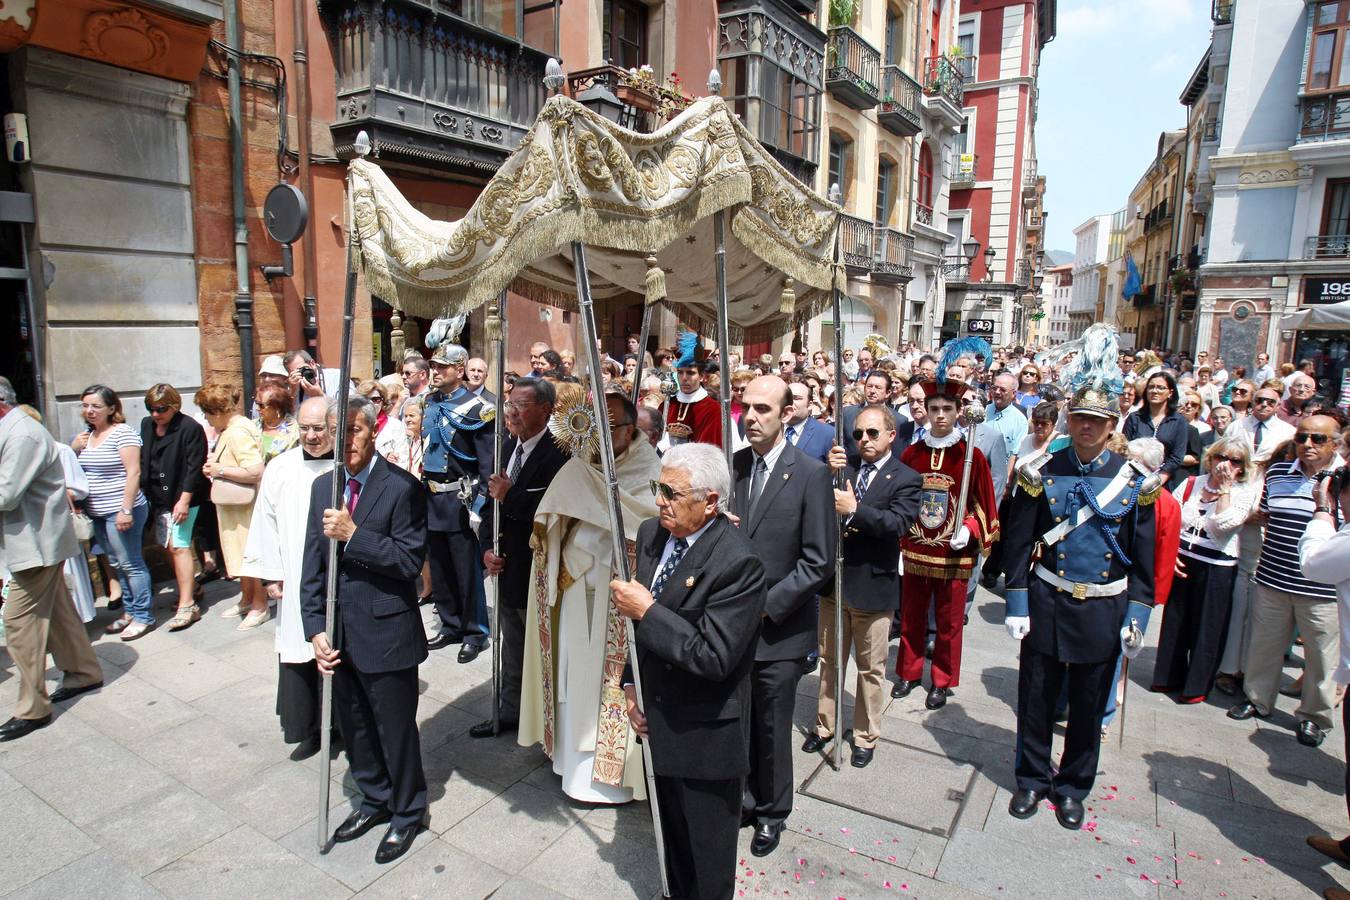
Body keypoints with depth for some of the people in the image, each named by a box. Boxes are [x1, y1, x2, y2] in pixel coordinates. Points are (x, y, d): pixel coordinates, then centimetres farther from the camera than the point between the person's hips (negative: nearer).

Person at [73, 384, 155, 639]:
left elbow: (133, 472, -17)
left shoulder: (122, 432, -11)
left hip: (120, 511, -8)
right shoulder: (86, 435, 12)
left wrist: (126, 510, -21)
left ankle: (143, 616, 6)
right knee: (117, 564, 15)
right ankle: (129, 610, 25)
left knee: (130, 563, -2)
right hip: (97, 513, 8)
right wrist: (73, 450, 2)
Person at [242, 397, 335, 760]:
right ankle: (308, 729, 26)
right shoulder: (280, 468, 2)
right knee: (298, 657, 9)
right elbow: (266, 523, 8)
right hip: (296, 587, 3)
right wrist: (270, 574, 6)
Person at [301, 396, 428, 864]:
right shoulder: (323, 486, 6)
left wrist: (353, 535, -25)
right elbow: (312, 564, 6)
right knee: (353, 725, 20)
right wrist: (316, 630, -1)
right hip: (338, 635, 6)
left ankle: (407, 812, 32)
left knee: (395, 728, 9)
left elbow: (410, 560, -19)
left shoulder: (402, 487, -14)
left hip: (385, 633, -6)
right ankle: (375, 799, 43)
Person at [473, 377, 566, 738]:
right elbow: (492, 502, 12)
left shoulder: (557, 454, -20)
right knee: (512, 648, 23)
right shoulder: (508, 447, 7)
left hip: (536, 572, -8)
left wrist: (510, 495, -24)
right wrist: (487, 548, 0)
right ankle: (510, 712, 40)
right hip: (506, 568, 8)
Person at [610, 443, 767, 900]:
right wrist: (631, 684, 3)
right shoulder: (651, 533, -3)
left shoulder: (738, 562, -26)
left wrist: (647, 611, -25)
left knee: (706, 855, 16)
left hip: (704, 737, -7)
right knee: (671, 832, 28)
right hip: (657, 720, 7)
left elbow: (714, 657, -29)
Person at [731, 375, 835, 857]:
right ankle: (746, 800, 37)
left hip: (779, 630, -3)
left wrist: (765, 605, -14)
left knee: (772, 729, 13)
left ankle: (772, 812, 36)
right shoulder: (731, 465, 2)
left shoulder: (811, 474, -11)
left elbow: (819, 562, -11)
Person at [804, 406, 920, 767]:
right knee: (829, 660, 18)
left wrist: (854, 510, -32)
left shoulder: (905, 479, -8)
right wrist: (829, 474, -21)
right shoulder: (843, 469, 3)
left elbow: (897, 523, -23)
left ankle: (866, 736, 29)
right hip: (834, 580, 4)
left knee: (870, 668, 12)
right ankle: (824, 725, 35)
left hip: (873, 586, -4)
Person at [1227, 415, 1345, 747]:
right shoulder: (1277, 473, 6)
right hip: (1273, 579, 4)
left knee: (1321, 656, 9)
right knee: (1264, 644, 16)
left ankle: (1313, 716, 28)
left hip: (1322, 588, -4)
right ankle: (1257, 699, 34)